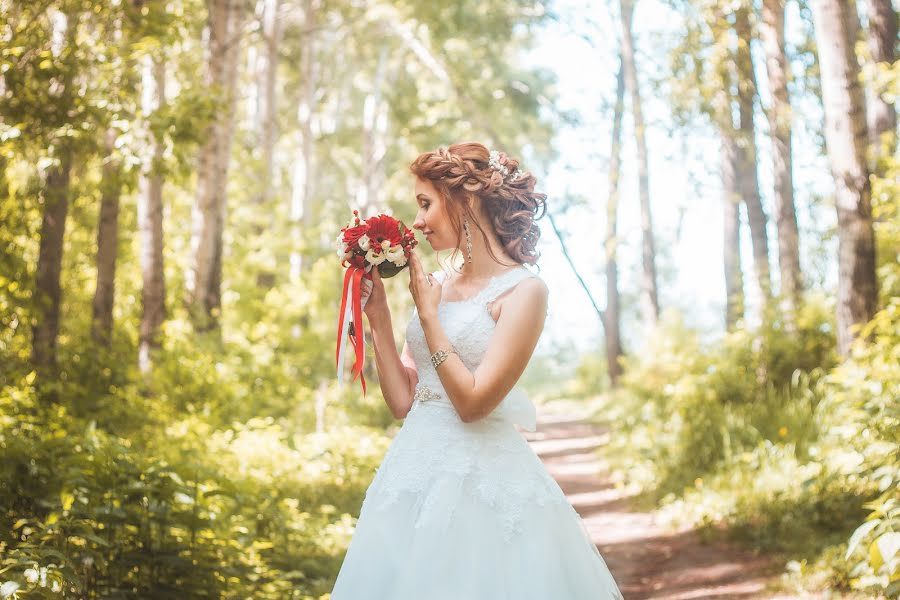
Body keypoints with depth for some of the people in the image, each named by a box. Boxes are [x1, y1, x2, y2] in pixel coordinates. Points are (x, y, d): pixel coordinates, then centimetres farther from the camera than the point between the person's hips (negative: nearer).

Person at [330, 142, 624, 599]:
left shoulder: (523, 290, -10)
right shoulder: (435, 286, 8)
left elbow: (473, 402, -17)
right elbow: (403, 402, 7)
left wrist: (427, 312, -12)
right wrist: (378, 314, 2)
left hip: (485, 480, -6)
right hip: (416, 471, 6)